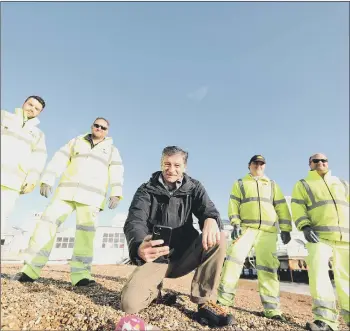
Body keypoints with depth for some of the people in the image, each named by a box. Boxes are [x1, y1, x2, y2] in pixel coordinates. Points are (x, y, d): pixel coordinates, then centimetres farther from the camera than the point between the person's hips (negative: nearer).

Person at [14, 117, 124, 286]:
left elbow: (117, 173, 0)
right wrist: (47, 180, -1)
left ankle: (80, 274, -9)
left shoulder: (112, 150, 13)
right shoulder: (76, 141, 18)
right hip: (67, 191, 2)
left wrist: (116, 194, -15)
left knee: (86, 232, -9)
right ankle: (31, 269, -2)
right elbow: (59, 160, 11)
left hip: (92, 196, -1)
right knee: (48, 221, -8)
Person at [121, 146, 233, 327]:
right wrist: (139, 246, -45)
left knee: (218, 238, -25)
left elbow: (208, 209, -15)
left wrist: (211, 220, -42)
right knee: (130, 302, -24)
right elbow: (134, 222, -21)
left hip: (184, 256, 2)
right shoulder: (146, 190, -6)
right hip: (156, 257, -1)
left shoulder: (194, 188, 1)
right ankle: (157, 288, 11)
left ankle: (205, 302, -13)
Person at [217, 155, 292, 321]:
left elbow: (282, 207, 14)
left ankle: (271, 307, 8)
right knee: (235, 257, -14)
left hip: (268, 231, 2)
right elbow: (233, 204, 4)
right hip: (246, 227, -2)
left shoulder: (272, 185, 21)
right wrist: (235, 224, -10)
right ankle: (224, 298, -7)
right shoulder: (240, 183, 15)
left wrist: (285, 229, 3)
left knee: (268, 266, 0)